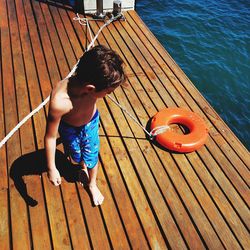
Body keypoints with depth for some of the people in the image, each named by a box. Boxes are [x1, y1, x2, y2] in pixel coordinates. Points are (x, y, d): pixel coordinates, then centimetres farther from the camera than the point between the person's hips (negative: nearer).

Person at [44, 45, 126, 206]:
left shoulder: (90, 81, -34)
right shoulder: (59, 102, -46)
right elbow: (50, 137, -30)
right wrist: (51, 169, -19)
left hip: (91, 122, 2)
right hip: (69, 129, -2)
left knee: (92, 158, 17)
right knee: (76, 158, 26)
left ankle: (92, 184, 48)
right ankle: (82, 164, 63)